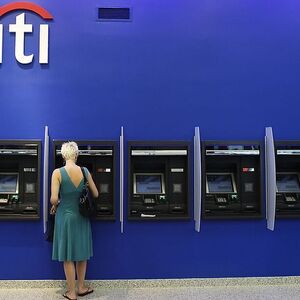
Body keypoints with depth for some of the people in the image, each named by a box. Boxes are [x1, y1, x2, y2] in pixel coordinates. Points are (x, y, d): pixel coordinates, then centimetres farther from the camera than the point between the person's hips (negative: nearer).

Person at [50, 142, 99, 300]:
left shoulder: (58, 172, -15)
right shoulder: (85, 171, -5)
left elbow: (54, 199, -19)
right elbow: (95, 194, 1)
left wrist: (54, 206, 3)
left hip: (66, 216, -3)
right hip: (82, 217, 3)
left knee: (68, 256, 10)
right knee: (81, 254, 19)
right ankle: (81, 287, 32)